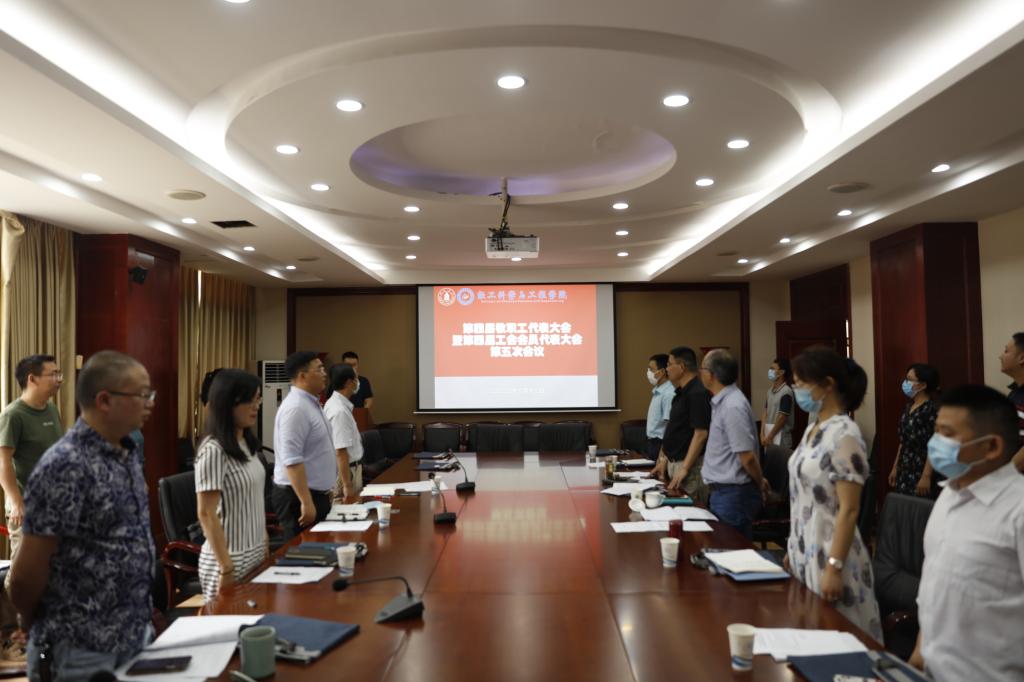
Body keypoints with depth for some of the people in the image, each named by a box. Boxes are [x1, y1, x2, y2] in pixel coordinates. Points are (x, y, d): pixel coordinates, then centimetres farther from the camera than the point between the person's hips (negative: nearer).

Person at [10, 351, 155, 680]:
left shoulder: (128, 453, 4)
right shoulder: (66, 466, -21)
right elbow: (27, 573, -17)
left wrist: (141, 620, 15)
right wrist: (38, 626, 0)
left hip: (137, 637, 7)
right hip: (83, 652, -7)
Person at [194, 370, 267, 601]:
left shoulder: (247, 444, 6)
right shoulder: (213, 450, -18)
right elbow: (206, 514, -18)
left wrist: (265, 544, 14)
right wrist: (226, 569, -18)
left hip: (255, 555, 7)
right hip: (231, 559, -7)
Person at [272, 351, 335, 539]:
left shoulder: (311, 403, 12)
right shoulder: (296, 408, -20)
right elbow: (292, 460, -26)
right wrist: (306, 502, -26)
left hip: (315, 493, 10)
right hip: (299, 496, -10)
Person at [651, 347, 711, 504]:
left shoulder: (698, 394, -17)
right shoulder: (681, 392, 12)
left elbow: (701, 434, -21)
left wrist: (684, 468, -22)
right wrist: (665, 459, 16)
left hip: (690, 464, -9)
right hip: (674, 462, 9)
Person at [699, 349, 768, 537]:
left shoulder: (733, 406, -21)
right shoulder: (722, 402, 9)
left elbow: (748, 456, -20)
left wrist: (760, 484, -5)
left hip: (733, 495, -9)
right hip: (723, 492, 9)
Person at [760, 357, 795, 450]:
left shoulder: (786, 392, -14)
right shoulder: (770, 389, 10)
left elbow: (782, 418, -16)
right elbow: (765, 412, 9)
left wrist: (769, 437, -12)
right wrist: (762, 434, 0)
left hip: (781, 440, -7)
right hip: (769, 438, 7)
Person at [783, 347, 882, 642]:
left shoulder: (844, 435, -18)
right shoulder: (813, 429, 9)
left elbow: (848, 510, -20)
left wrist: (834, 567, -22)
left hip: (828, 554, -8)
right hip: (806, 552, 8)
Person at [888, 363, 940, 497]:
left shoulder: (931, 410, -13)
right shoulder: (908, 407, 12)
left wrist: (926, 476, -20)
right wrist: (895, 468, 17)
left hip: (920, 474, -7)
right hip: (904, 473, 8)